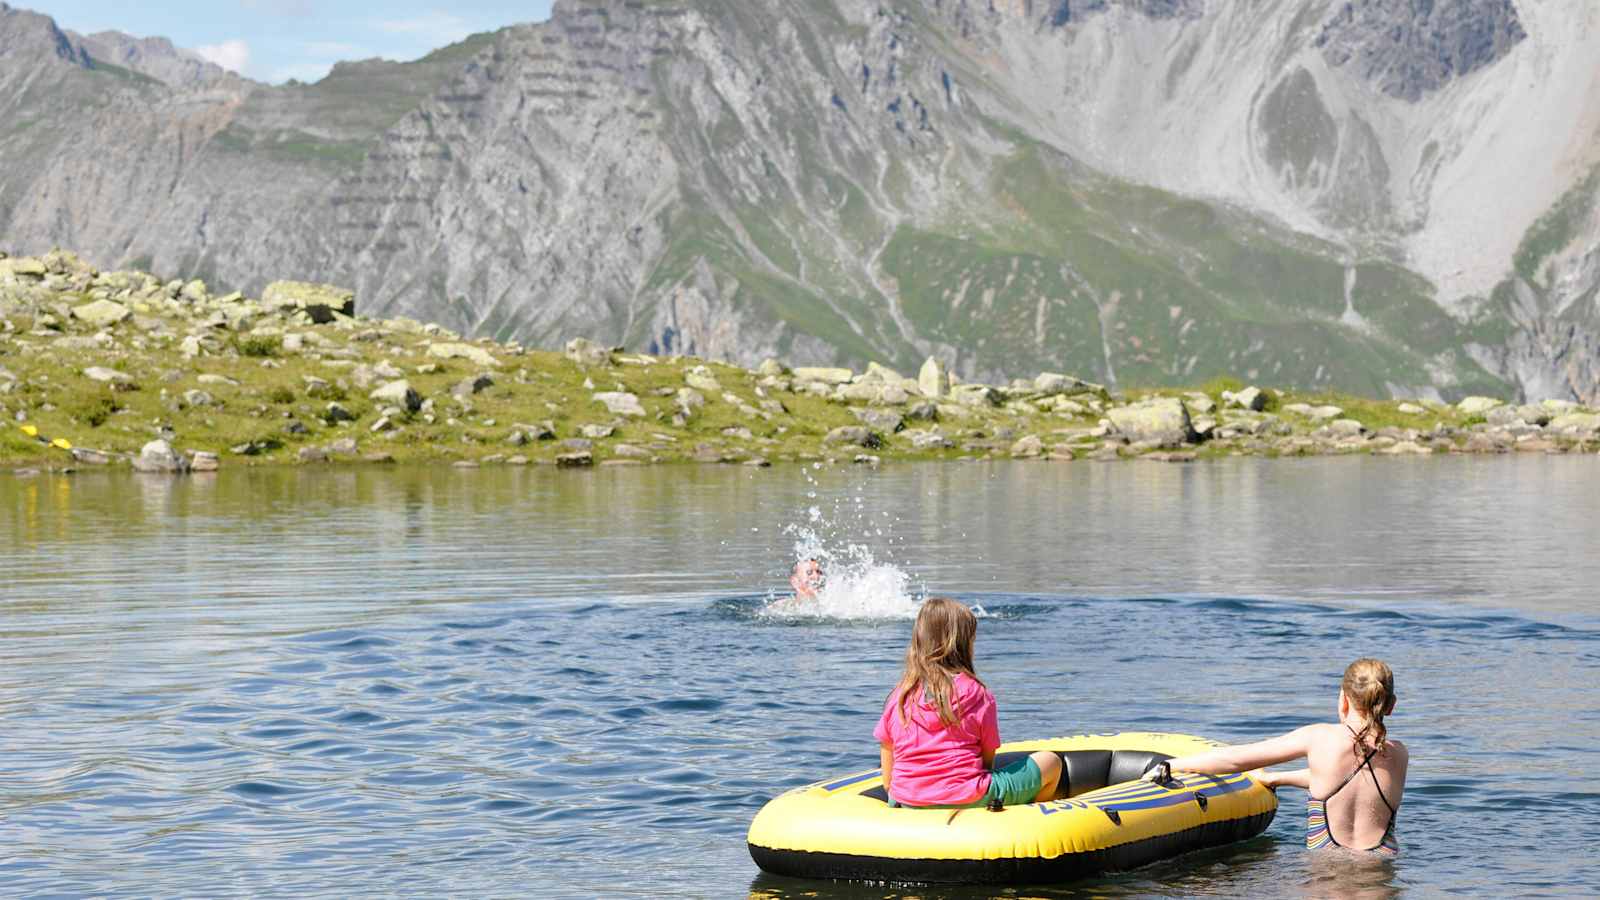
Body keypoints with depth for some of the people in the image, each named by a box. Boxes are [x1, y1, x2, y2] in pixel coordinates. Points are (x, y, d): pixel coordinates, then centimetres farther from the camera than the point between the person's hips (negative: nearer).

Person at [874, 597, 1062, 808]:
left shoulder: (897, 696, 4)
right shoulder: (977, 694, -5)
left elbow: (887, 781, 5)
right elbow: (988, 761, 1)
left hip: (908, 806, 4)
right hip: (967, 802, -4)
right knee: (1051, 762, 14)